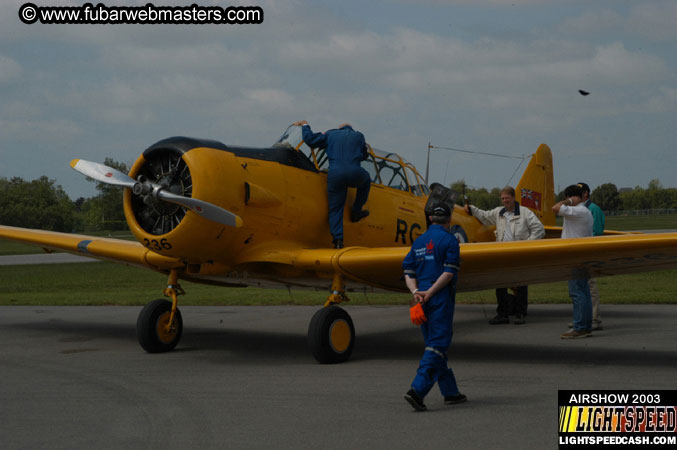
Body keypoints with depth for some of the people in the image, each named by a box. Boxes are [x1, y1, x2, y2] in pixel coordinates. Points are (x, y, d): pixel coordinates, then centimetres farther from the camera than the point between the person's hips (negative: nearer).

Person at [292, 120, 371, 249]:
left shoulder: (330, 134, 16)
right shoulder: (358, 136, 19)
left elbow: (310, 140, 9)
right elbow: (364, 155, 29)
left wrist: (305, 126, 25)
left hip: (335, 174, 0)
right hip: (354, 173, 0)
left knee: (335, 210, 7)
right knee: (366, 180, 35)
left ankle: (338, 239, -7)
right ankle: (356, 212, 34)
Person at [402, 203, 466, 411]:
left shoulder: (419, 241, 14)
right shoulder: (449, 240, -5)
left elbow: (408, 271, 7)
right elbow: (449, 272, -15)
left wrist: (416, 292, -5)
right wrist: (429, 293, -14)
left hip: (422, 300, 7)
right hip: (441, 299, -7)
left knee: (434, 343, 14)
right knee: (437, 344, -7)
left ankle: (450, 392, 20)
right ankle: (417, 390, -21)